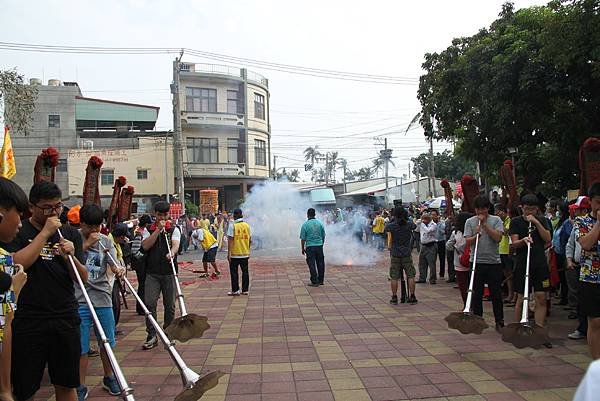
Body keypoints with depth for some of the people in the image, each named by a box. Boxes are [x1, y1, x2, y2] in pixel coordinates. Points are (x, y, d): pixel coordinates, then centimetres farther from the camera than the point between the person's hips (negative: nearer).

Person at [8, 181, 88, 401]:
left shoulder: (71, 234, 9)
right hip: (28, 321, -2)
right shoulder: (19, 231, 1)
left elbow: (83, 278, 5)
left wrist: (71, 256, -14)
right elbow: (16, 264, -17)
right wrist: (45, 233, -15)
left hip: (66, 319, 3)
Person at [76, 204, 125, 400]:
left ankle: (109, 378, 33)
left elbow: (114, 265, -5)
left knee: (107, 342, 14)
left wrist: (120, 269, -28)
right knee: (81, 347, 2)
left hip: (102, 298, 3)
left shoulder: (106, 241, 6)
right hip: (79, 300, -3)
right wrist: (87, 244, -18)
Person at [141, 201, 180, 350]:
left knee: (170, 305, 5)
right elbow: (145, 246, -8)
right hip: (152, 273, 1)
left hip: (169, 272, -1)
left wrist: (171, 253, -36)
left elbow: (175, 245, -13)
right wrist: (158, 229, -11)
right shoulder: (148, 230, 9)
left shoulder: (174, 229, 4)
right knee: (149, 303, -6)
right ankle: (152, 336, 2)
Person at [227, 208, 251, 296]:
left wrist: (229, 253, -10)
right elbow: (250, 239, 8)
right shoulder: (247, 225, 4)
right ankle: (245, 290, 13)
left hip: (235, 254, -4)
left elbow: (230, 240, -13)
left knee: (234, 272, 5)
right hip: (245, 253, 4)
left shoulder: (232, 225, -10)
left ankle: (235, 290, 7)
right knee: (245, 272, 9)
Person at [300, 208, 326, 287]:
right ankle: (321, 280, 20)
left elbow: (303, 238, -6)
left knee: (312, 264, 1)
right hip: (319, 246, 4)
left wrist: (302, 249, 5)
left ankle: (314, 282, 1)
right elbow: (323, 236, 9)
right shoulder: (320, 223, 2)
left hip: (310, 247, -3)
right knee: (320, 263, 12)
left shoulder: (305, 225, -8)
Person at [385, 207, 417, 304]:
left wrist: (393, 220, 17)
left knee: (394, 277, 6)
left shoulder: (391, 225, -9)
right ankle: (412, 297, 9)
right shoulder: (409, 224, -6)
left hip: (395, 255, -1)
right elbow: (414, 225, 16)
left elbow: (385, 229, 12)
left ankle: (394, 298, 8)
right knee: (410, 276, 8)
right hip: (407, 254, 1)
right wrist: (407, 218, 25)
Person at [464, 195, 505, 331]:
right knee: (477, 294, 7)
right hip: (477, 262, 1)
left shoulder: (496, 220, 2)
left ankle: (499, 322, 16)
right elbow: (468, 242, -2)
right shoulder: (470, 222, 5)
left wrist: (484, 223, -12)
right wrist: (476, 235, -21)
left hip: (494, 262, -1)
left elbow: (498, 237, -12)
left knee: (496, 294, 5)